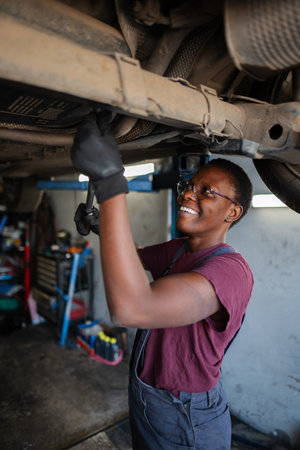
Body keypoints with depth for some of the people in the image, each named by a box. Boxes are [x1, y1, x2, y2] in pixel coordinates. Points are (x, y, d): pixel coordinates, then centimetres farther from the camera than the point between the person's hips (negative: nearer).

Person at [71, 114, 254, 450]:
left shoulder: (232, 270, -30)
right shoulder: (177, 249, -3)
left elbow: (131, 309, -46)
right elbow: (131, 258, 13)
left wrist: (110, 182, -47)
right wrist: (99, 225, -6)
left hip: (186, 422, -7)